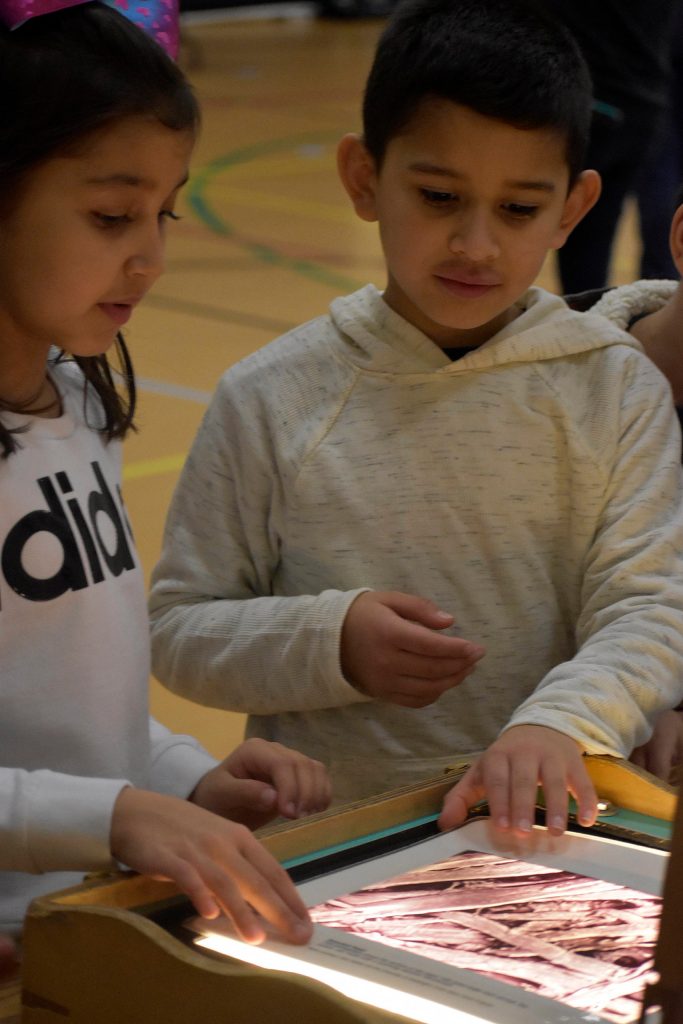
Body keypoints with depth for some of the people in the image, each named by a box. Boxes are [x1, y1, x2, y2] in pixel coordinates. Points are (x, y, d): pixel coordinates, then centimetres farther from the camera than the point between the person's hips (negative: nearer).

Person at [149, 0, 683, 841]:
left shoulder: (615, 388, 5)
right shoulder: (271, 399, 3)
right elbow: (177, 631, 8)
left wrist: (558, 724, -23)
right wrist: (330, 644, -10)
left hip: (539, 829, 1)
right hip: (318, 842, 0)